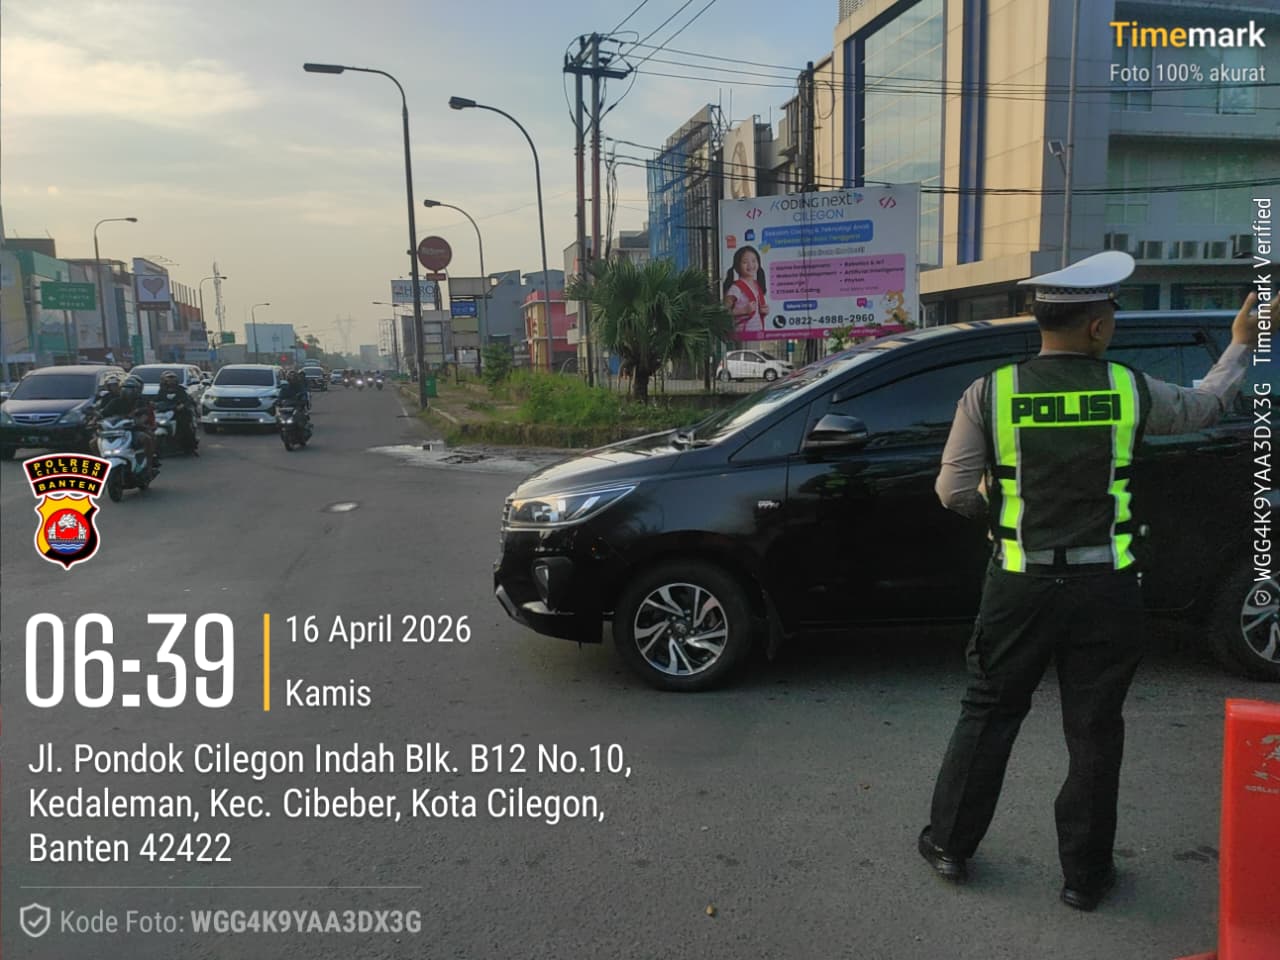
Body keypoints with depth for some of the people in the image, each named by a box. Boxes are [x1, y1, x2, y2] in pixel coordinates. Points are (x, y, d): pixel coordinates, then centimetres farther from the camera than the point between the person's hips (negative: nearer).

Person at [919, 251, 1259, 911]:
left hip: (1020, 588, 0)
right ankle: (1085, 873, 26)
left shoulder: (990, 392, -9)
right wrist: (1240, 344, 32)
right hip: (1107, 590, 0)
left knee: (988, 714, 14)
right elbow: (1204, 406, 16)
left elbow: (954, 491, -7)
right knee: (1095, 730, 13)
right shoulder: (1130, 390, -6)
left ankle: (949, 844, 26)